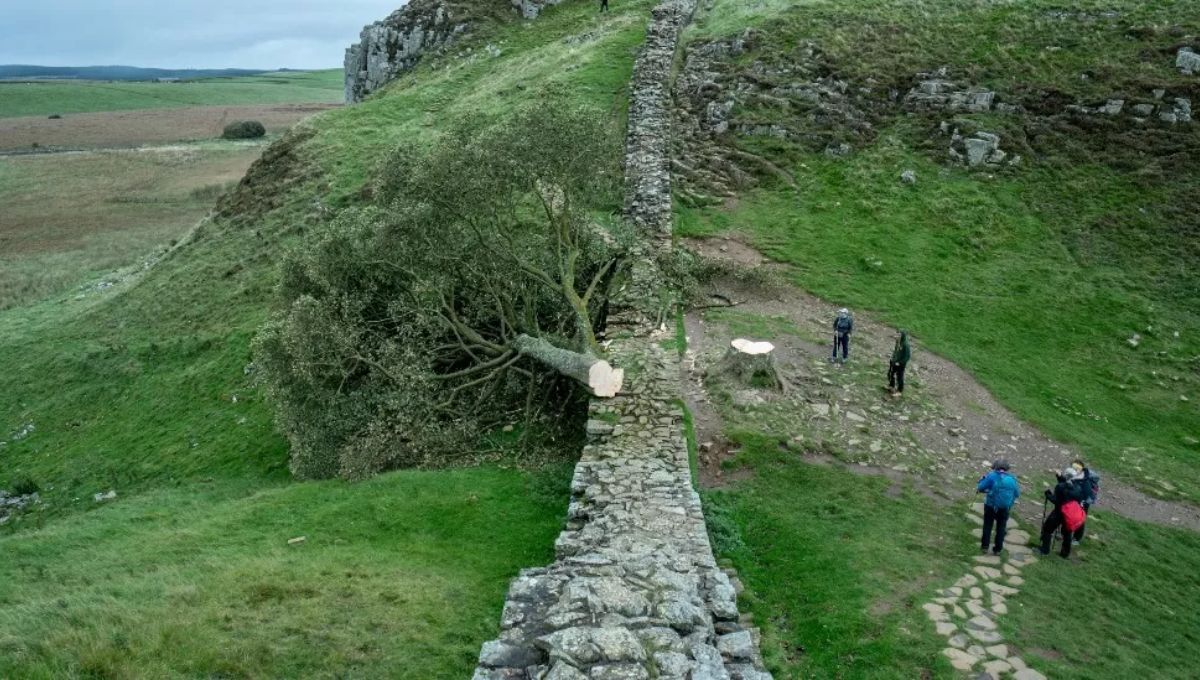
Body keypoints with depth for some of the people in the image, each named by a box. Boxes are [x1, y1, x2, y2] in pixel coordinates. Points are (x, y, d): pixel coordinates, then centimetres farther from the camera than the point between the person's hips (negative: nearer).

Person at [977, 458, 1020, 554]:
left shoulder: (992, 476, -9)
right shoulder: (1012, 479, 1)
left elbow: (980, 488, -9)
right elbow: (1017, 494, 8)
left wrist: (983, 479, 9)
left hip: (991, 506, -2)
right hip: (1005, 508, 2)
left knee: (987, 526, 14)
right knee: (1001, 528, 15)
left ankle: (984, 546, 17)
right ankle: (997, 549, 18)